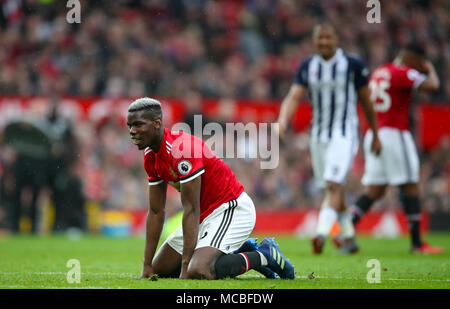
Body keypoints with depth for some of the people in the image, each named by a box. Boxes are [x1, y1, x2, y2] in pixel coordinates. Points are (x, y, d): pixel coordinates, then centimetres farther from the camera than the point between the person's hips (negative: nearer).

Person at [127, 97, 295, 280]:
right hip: (206, 215, 10)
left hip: (232, 210, -10)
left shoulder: (182, 148, -25)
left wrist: (186, 266, -25)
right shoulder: (150, 155, 3)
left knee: (198, 272, -30)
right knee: (160, 269, 10)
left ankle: (263, 255, -7)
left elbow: (191, 210, -25)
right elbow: (156, 212, 8)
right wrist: (147, 267, 4)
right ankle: (240, 251, 15)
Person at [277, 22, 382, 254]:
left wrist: (375, 135, 10)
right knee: (333, 190, 11)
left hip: (345, 134, -5)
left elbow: (366, 101, 4)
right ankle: (349, 238, 25)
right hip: (319, 135, 5)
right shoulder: (307, 67, 4)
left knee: (333, 184, -20)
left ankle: (321, 233, -31)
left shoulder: (353, 65, -6)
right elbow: (294, 97, -7)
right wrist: (283, 121, -27)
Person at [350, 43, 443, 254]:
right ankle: (416, 243, 0)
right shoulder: (403, 73, -8)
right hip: (394, 133, -8)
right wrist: (430, 69, -1)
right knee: (410, 187, -1)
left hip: (373, 134, 8)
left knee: (374, 191, 8)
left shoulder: (378, 73, 18)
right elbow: (432, 86, -18)